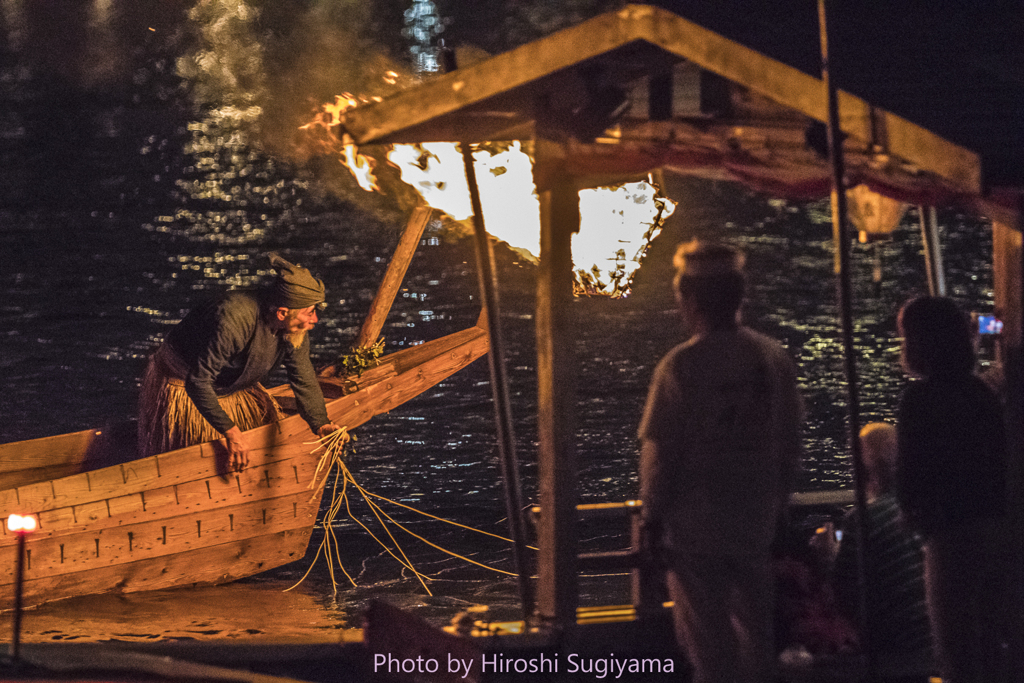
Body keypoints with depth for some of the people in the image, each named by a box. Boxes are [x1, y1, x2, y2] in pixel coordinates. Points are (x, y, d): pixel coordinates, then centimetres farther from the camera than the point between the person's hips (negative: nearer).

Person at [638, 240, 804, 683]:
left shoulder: (681, 365, -17)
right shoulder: (773, 357, -1)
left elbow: (659, 450, -14)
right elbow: (790, 441, 6)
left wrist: (652, 516, -2)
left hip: (695, 527, -5)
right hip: (757, 524, 5)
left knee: (706, 635, 4)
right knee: (755, 628, 17)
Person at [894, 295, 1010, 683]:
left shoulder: (921, 397, -12)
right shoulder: (980, 392, 8)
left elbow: (908, 475, -11)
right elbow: (1001, 459, 13)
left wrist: (919, 518, 5)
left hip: (953, 534, -7)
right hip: (996, 528, 7)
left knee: (957, 650, -2)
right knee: (992, 643, 15)